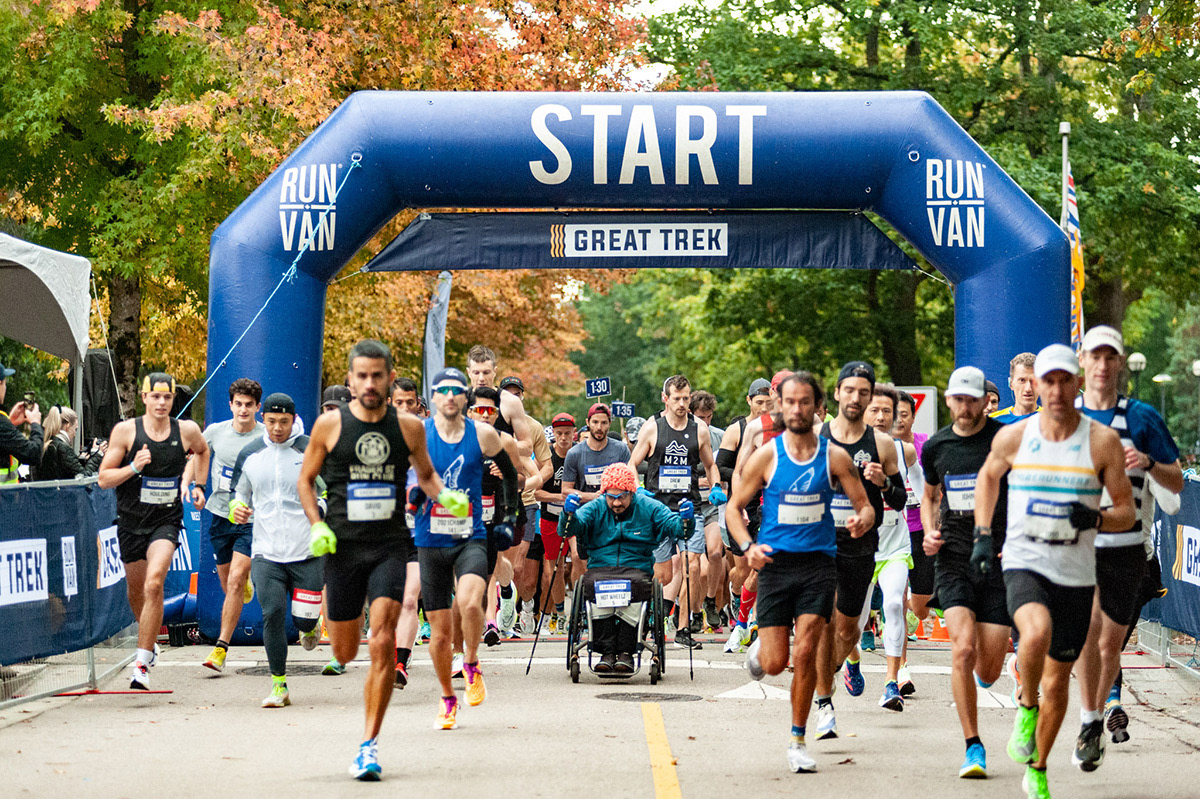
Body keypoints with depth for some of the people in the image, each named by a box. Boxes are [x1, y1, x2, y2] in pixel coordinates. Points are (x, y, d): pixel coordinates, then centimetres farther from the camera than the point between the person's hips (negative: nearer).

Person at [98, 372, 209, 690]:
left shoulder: (187, 431, -2)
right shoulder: (125, 431, -6)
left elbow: (203, 451, 23)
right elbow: (103, 478, -5)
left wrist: (197, 486, 15)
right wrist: (134, 467, -20)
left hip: (166, 521, -1)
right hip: (131, 521, 2)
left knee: (154, 583, -22)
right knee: (135, 590, 14)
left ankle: (142, 663, -22)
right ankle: (148, 641, 45)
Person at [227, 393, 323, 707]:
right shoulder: (249, 454, 7)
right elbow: (238, 493, 20)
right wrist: (237, 509, -2)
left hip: (307, 552, -1)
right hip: (266, 552, 2)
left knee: (304, 617, -1)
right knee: (272, 614, -11)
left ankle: (311, 627, 39)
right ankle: (279, 686, -1)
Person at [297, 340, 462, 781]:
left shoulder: (409, 427, 3)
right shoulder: (329, 425, -1)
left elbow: (425, 472, 20)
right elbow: (305, 480, 9)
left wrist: (444, 495, -1)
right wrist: (317, 526, -6)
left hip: (390, 546, 0)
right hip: (343, 547, 0)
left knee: (383, 644, -16)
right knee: (344, 653, 8)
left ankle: (369, 745, -9)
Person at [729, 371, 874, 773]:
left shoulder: (835, 457, 3)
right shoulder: (766, 456, 1)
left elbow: (866, 506, 7)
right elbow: (733, 507, 6)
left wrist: (861, 521, -17)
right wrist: (748, 546, -11)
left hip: (818, 563, 0)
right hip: (776, 563, 0)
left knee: (805, 653, -10)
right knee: (775, 662, -3)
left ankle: (797, 741, 3)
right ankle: (759, 646, 35)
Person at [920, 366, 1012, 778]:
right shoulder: (935, 447, 6)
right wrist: (930, 531, 6)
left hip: (999, 559, -1)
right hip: (953, 560, 1)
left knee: (989, 669, -1)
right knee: (963, 650, -17)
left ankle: (977, 672, 40)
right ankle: (973, 748, -7)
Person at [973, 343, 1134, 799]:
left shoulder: (1103, 442, -4)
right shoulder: (1013, 437, -1)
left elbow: (1127, 513, 0)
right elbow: (988, 477, 20)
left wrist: (1095, 518, -21)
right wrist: (982, 534, 10)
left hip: (1076, 575, 1)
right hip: (1024, 564, -1)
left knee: (1057, 683, 9)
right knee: (1037, 631, -33)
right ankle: (1026, 709, -5)